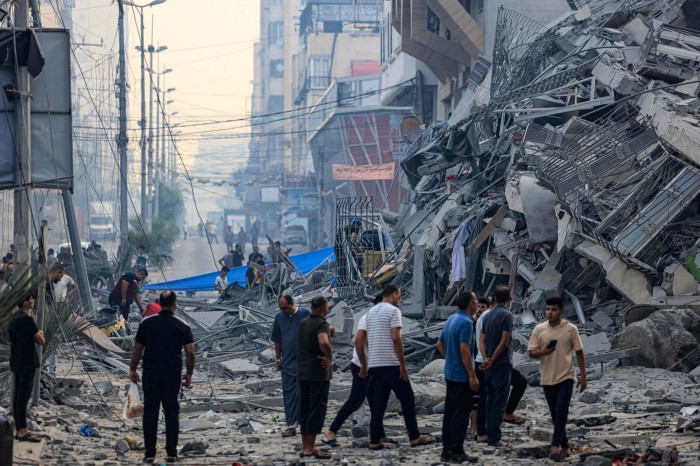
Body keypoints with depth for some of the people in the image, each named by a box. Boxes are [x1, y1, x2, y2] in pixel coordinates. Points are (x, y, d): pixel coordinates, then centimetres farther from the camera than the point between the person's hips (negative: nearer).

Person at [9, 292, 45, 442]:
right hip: (27, 362, -9)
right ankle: (23, 431, -11)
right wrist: (40, 335, 7)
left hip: (17, 362, 9)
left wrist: (37, 334, 7)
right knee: (24, 395, -9)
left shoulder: (14, 318, 13)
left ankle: (19, 429, 11)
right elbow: (41, 341, -14)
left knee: (18, 394, 9)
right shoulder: (26, 319, -16)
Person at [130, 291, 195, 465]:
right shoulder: (182, 326, -1)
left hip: (150, 374, 0)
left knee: (150, 414, 4)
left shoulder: (147, 323, -1)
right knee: (172, 414, 7)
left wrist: (132, 369, 12)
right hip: (173, 374, 0)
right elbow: (190, 353, -5)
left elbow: (137, 349, 1)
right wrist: (189, 373, 7)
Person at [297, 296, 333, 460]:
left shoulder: (303, 323, 12)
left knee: (305, 409, 12)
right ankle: (310, 450, -7)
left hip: (303, 372, 8)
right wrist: (329, 358, -19)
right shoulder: (322, 324, -14)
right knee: (317, 410, -5)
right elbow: (323, 342, -34)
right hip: (318, 372, -8)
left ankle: (305, 447, 16)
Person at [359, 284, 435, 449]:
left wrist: (364, 365, 25)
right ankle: (414, 437, 5)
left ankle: (374, 441, 2)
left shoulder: (371, 312, 16)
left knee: (379, 403, 7)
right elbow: (396, 338, -17)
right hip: (391, 364, -7)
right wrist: (403, 365, -15)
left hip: (374, 364, 7)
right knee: (407, 399, 2)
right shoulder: (393, 310, -8)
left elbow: (367, 341, 20)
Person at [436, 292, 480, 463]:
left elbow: (440, 344, 18)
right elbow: (464, 350, -24)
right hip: (462, 376, -9)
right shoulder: (466, 322, -18)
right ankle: (457, 452, -2)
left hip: (450, 374, 9)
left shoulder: (451, 319, 11)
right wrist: (472, 376, -21)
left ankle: (447, 449, 14)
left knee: (449, 412, 11)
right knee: (461, 415, -4)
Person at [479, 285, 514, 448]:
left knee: (490, 399, 13)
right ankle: (494, 438, -7)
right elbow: (504, 342, -16)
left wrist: (486, 358, -4)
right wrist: (492, 360, -8)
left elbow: (482, 339, 7)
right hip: (502, 364, -7)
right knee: (499, 402, -5)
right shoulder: (506, 315, -11)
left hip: (490, 364, 7)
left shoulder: (488, 315, 11)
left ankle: (490, 433, 16)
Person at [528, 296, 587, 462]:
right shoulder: (539, 329, 0)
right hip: (547, 378, 3)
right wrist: (542, 352, -20)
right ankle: (565, 446, 22)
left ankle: (555, 445, -18)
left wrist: (583, 376, 0)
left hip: (565, 377, -3)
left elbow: (579, 352, 1)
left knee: (561, 411, -15)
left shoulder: (570, 329, -5)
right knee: (555, 414, 10)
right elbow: (531, 352, 2)